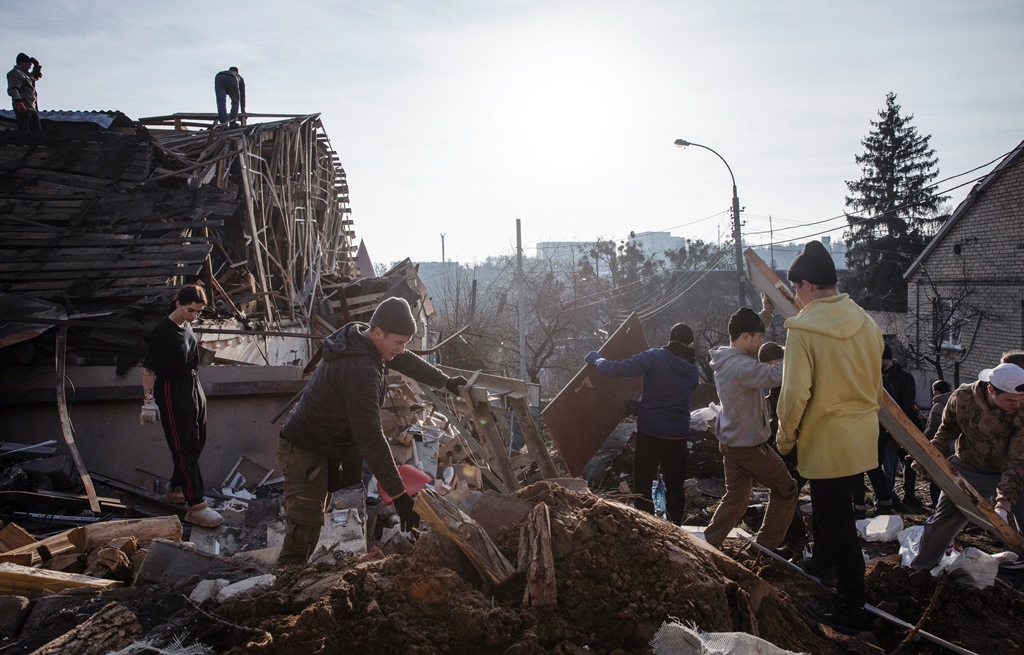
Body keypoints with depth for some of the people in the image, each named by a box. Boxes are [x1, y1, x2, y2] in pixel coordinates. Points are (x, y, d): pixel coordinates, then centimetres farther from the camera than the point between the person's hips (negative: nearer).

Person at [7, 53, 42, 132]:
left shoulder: (26, 74, 23)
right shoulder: (15, 73, -6)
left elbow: (37, 75, 42)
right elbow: (12, 90, -19)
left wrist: (37, 65, 23)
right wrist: (18, 102, -33)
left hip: (32, 109, 10)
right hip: (23, 108, -10)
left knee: (38, 131, 8)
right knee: (24, 131, -15)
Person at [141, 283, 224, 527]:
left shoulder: (186, 326, 4)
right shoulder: (163, 331, -20)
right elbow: (148, 369, -17)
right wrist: (148, 401, -17)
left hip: (192, 388, 9)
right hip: (172, 394, -9)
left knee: (196, 443, 15)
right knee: (184, 449, -5)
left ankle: (176, 489, 33)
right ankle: (196, 506, -3)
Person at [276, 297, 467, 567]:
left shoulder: (361, 338, -1)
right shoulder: (360, 370, -31)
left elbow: (405, 361, 20)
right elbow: (370, 436, -34)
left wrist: (445, 381, 31)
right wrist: (398, 495, -34)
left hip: (335, 449, 10)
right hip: (307, 451, -10)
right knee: (303, 537, -15)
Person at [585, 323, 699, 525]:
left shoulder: (656, 357, -11)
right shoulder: (691, 368, 8)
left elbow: (619, 369, -18)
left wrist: (595, 359, -1)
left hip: (650, 432, -4)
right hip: (679, 434, 4)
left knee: (643, 483, 5)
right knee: (675, 485, 13)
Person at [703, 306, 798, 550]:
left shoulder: (724, 360, 5)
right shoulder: (742, 366, -27)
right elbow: (777, 374, -39)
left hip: (731, 441, 9)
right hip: (750, 445, -9)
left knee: (735, 498, 17)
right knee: (786, 489, 9)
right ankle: (766, 547, 12)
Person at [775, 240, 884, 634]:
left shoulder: (803, 329, -19)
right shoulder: (864, 322, 3)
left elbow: (795, 394, -19)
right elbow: (876, 382, 12)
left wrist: (786, 438, -5)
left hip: (827, 440, -7)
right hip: (864, 436, 8)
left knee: (836, 521, 2)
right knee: (828, 506, 27)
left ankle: (850, 609, 9)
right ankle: (821, 562, 48)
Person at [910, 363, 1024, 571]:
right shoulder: (962, 397, -21)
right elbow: (948, 428, 1)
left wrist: (1004, 504, -36)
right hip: (968, 469, 1)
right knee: (942, 522, 0)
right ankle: (918, 569, 20)